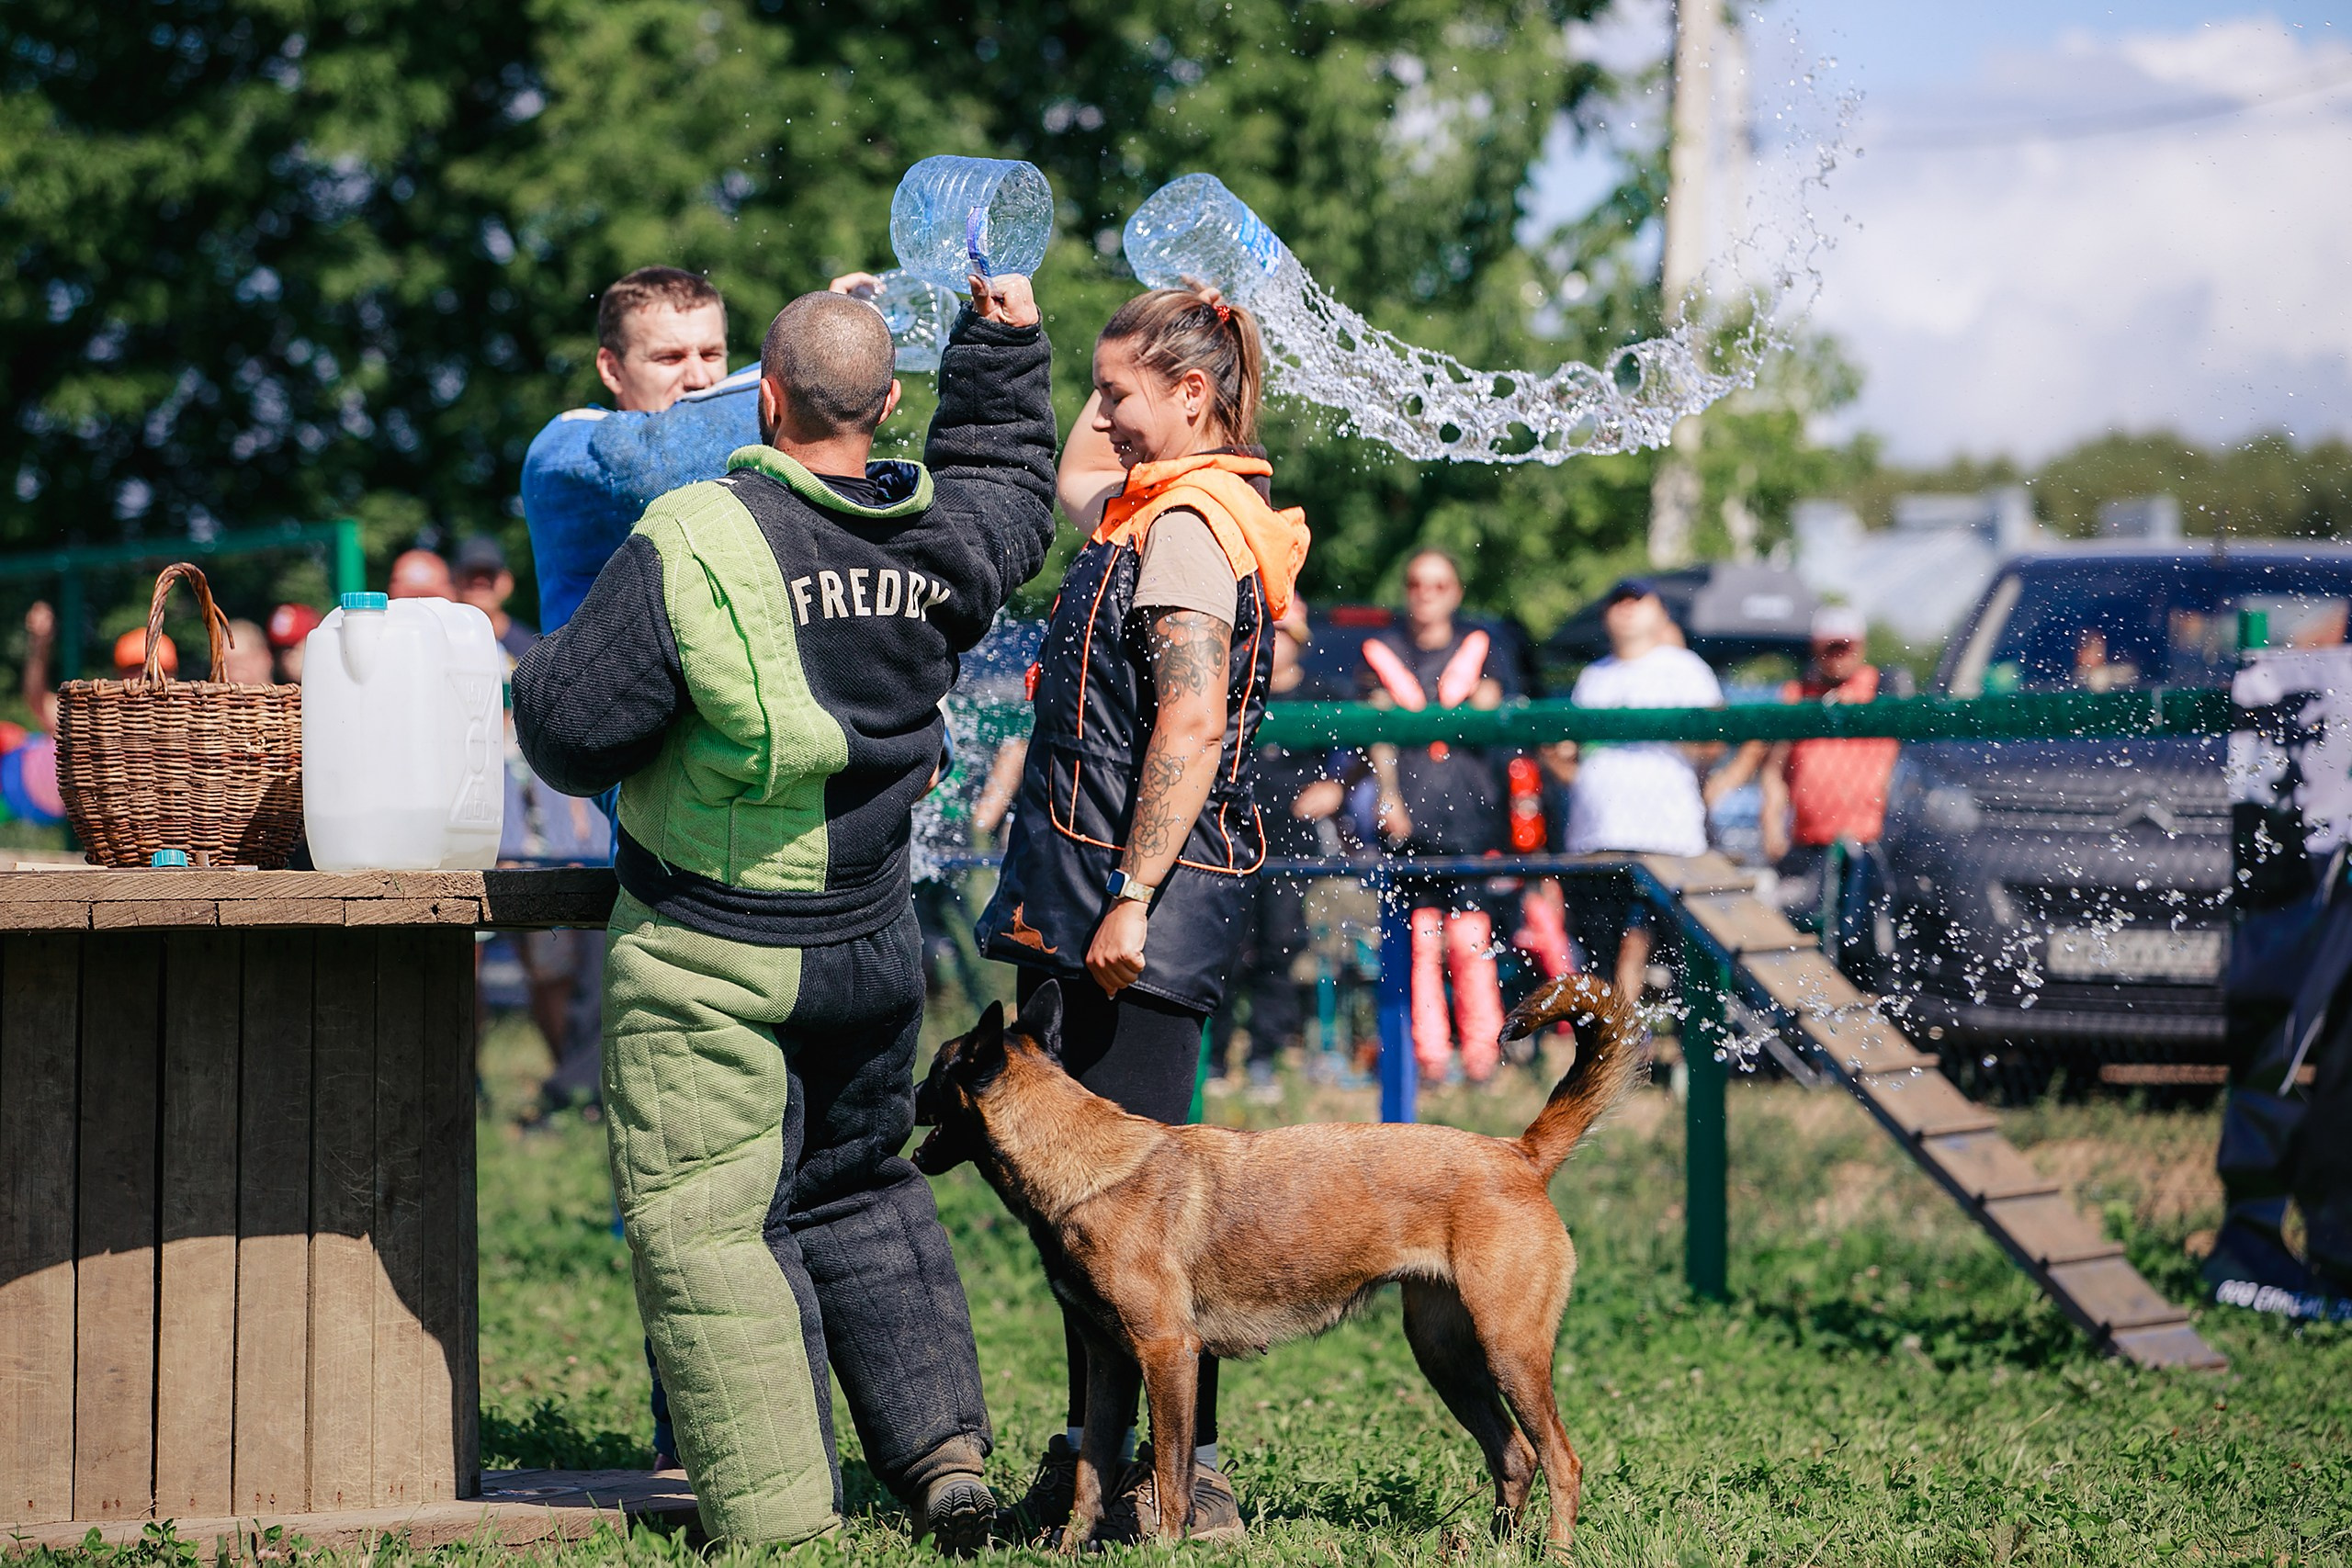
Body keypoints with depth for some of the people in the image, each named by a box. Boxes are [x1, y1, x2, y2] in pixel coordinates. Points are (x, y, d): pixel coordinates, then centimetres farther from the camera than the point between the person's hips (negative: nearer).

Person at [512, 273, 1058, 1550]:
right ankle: (944, 1452, 18)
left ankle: (776, 1517, -1)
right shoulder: (942, 538, 0)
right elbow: (1012, 483, 26)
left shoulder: (687, 544, -18)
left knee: (708, 1225, 0)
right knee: (862, 1192, 23)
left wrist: (536, 674, 8)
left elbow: (574, 732, -13)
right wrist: (1008, 337, 33)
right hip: (871, 941, 6)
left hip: (707, 954, -6)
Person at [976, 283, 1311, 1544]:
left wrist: (1132, 899, -23)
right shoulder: (1150, 508, 16)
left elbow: (1191, 728, -21)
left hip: (1148, 902, -10)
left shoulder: (1189, 526, -13)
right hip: (1104, 892, 10)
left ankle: (1191, 1475, -6)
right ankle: (1094, 1450, 18)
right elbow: (1068, 480, 39)